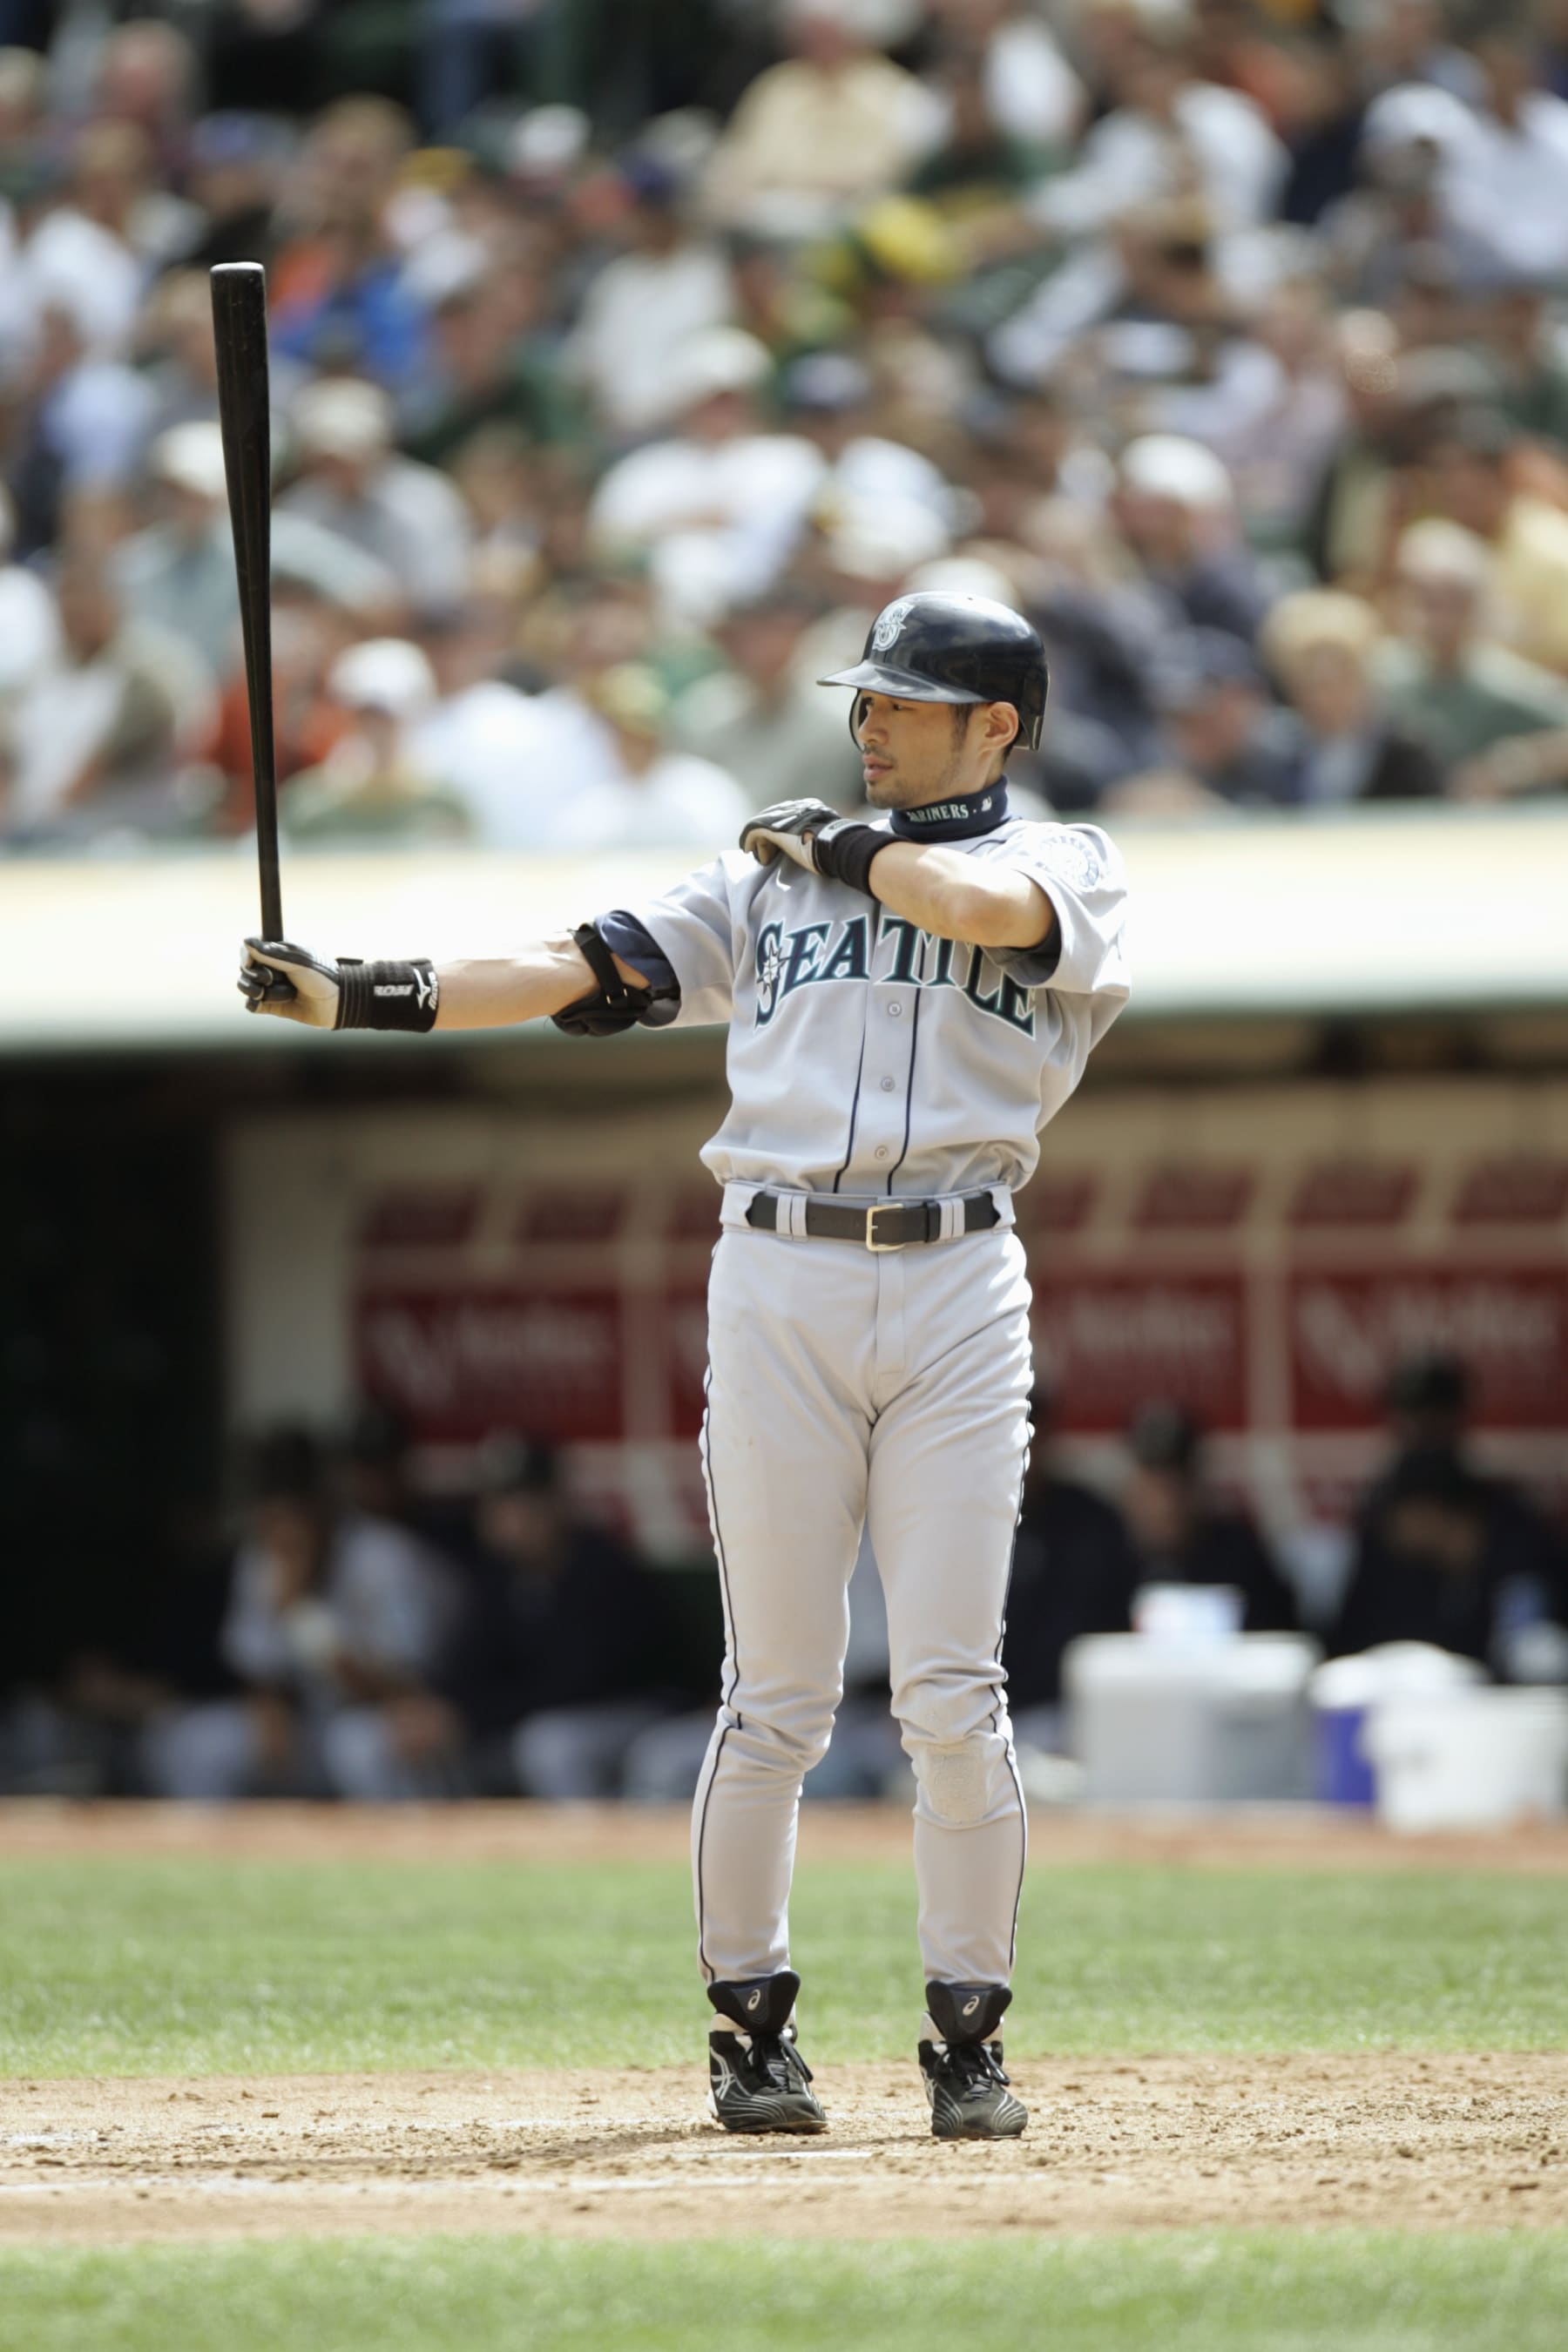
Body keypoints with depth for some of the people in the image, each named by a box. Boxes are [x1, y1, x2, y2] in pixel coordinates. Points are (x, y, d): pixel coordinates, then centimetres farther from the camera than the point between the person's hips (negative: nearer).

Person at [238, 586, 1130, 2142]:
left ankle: (968, 2037, 4)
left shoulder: (1072, 869, 8)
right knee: (776, 1694, 0)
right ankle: (749, 2025, 11)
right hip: (780, 1281, 2)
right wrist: (366, 999, -2)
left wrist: (839, 850, 0)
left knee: (952, 1690, -5)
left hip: (959, 1288, -2)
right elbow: (586, 971, 8)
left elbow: (981, 903, -16)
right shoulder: (771, 875, 17)